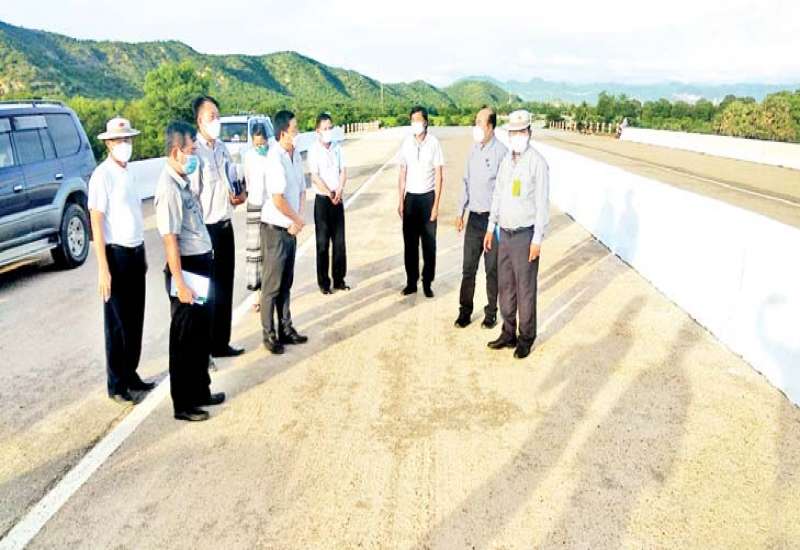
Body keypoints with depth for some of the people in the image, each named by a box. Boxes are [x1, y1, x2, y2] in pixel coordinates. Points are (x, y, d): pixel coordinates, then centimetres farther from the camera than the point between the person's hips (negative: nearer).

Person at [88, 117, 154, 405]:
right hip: (117, 255, -7)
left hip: (135, 253, 7)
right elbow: (96, 222, -17)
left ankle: (131, 375, 27)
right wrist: (103, 268, -20)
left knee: (135, 320, 14)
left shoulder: (128, 173, 10)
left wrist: (142, 253, 15)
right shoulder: (102, 176, -13)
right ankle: (117, 385, 14)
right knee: (118, 323, 3)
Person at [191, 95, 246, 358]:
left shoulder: (222, 148, 10)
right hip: (207, 229, -8)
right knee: (209, 290, 2)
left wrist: (239, 194, 0)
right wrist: (198, 231, -21)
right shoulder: (195, 151, -17)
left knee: (225, 287, 14)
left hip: (226, 226, 8)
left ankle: (221, 343, 27)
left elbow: (233, 178, 20)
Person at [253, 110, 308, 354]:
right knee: (272, 286, 3)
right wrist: (299, 221, -10)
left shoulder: (296, 154, 5)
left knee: (286, 283, 16)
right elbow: (278, 199, -24)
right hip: (275, 229, -7)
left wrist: (297, 221, -2)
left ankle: (285, 328, 27)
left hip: (290, 229, 8)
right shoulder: (275, 158, -20)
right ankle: (269, 335, 14)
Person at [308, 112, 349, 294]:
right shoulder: (314, 150, -8)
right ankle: (323, 282, 8)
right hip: (322, 200, -5)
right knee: (323, 243, 1)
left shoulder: (337, 148, 7)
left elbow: (343, 171, 3)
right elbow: (315, 177, -14)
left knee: (339, 242, 8)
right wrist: (329, 194, -15)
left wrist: (339, 191, -12)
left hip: (338, 199, 5)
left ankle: (339, 279, 18)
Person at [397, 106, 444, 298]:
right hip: (410, 197, 3)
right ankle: (411, 282, 19)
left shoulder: (434, 143, -7)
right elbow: (402, 173, 9)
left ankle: (427, 282, 14)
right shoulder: (406, 143, 3)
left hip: (427, 197, -3)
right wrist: (401, 201, 7)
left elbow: (439, 175, -6)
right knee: (410, 242, 8)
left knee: (429, 243, 3)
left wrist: (436, 205, -10)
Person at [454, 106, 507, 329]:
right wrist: (460, 212, 14)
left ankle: (491, 313, 22)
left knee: (492, 269, 7)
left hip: (492, 218, -5)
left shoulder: (500, 152, -13)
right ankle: (465, 311, 21)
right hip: (473, 217, 5)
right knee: (468, 268, 10)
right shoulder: (474, 149, 8)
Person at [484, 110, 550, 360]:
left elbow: (542, 203, -13)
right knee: (505, 286, 13)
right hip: (504, 233, 7)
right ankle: (508, 334, 26)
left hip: (525, 235, -7)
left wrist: (537, 239, -14)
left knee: (525, 289, 3)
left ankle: (526, 338, 17)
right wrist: (491, 228, 16)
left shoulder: (537, 162, -12)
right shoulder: (506, 160, 10)